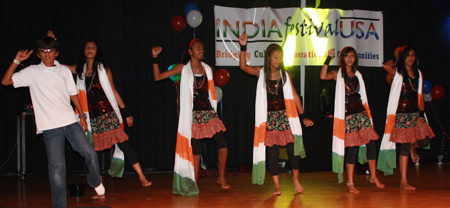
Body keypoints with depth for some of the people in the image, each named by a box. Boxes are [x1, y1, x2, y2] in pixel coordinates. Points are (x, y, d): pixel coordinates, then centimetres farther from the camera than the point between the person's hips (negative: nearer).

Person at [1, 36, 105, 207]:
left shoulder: (64, 71, 10)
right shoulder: (32, 72, 2)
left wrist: (82, 115, 13)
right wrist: (16, 61, -10)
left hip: (70, 121, 3)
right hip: (50, 127, -2)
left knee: (89, 153, -4)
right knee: (56, 166, -7)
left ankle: (95, 182, 26)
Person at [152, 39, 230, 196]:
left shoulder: (207, 69, 12)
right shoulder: (183, 68, 1)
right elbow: (158, 77, 0)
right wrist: (155, 58, -10)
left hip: (208, 112, 4)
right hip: (193, 115, -4)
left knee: (223, 144, -6)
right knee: (196, 150, -3)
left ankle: (221, 178, 13)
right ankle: (193, 184, 11)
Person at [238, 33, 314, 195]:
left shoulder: (285, 74, 6)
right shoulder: (261, 73, 2)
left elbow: (294, 96, 8)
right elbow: (243, 66, -12)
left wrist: (303, 115, 6)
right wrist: (243, 46, -21)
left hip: (285, 115, 1)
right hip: (269, 117, -1)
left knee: (292, 148, -4)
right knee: (272, 151, 0)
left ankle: (296, 179, 15)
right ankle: (277, 185, 5)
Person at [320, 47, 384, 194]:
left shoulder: (357, 75, 16)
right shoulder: (338, 74, 0)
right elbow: (323, 76, -20)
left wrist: (368, 113, 19)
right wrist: (329, 58, -23)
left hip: (361, 113, 5)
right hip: (347, 115, -5)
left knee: (371, 143, 2)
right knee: (352, 147, -6)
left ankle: (373, 176, 18)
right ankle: (350, 183, 2)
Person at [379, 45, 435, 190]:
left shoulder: (418, 74, 12)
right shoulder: (397, 72, 0)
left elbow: (420, 96, 9)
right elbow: (387, 66, -24)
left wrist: (421, 115, 0)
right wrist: (397, 61, -1)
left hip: (416, 113, 5)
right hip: (402, 114, -4)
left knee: (424, 141, -6)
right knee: (404, 147, -4)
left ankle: (413, 147, 33)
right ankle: (403, 182, 4)